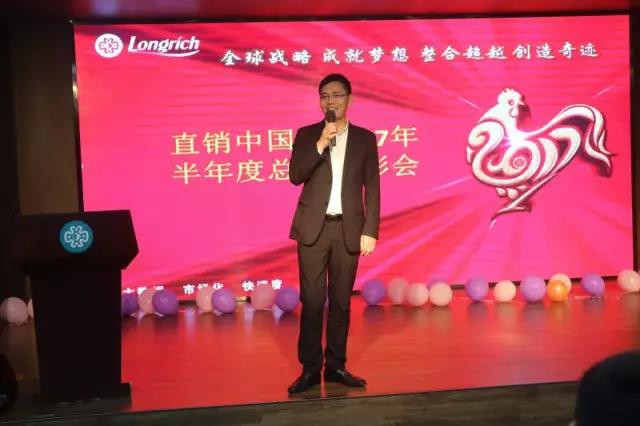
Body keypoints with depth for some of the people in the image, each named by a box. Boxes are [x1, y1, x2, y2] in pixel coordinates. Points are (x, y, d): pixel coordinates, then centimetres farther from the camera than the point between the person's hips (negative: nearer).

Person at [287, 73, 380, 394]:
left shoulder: (365, 138, 8)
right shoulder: (306, 135, 7)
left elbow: (372, 188, 4)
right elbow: (295, 176, -5)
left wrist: (370, 231, -4)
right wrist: (320, 144, -14)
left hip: (348, 229, 1)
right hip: (313, 227, 0)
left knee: (341, 301, 6)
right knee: (312, 300, 0)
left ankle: (336, 366, 16)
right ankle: (310, 368, 9)